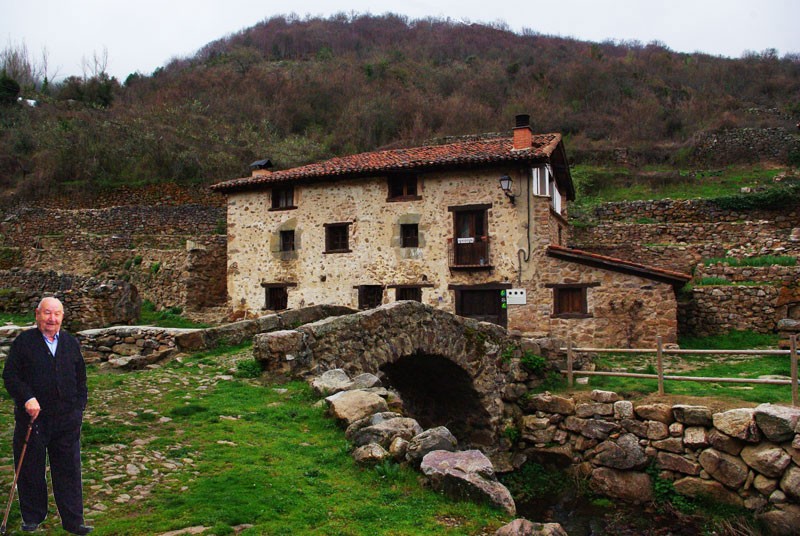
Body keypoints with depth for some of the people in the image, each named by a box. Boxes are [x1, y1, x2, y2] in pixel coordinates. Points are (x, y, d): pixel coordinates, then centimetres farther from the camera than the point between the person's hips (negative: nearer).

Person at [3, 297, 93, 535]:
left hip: (66, 419, 3)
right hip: (32, 417, -2)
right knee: (30, 469, 10)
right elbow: (9, 375, -6)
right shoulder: (24, 342, -2)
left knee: (69, 470, 5)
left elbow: (80, 379, 14)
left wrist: (78, 408, 7)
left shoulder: (71, 343, 9)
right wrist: (27, 399, -18)